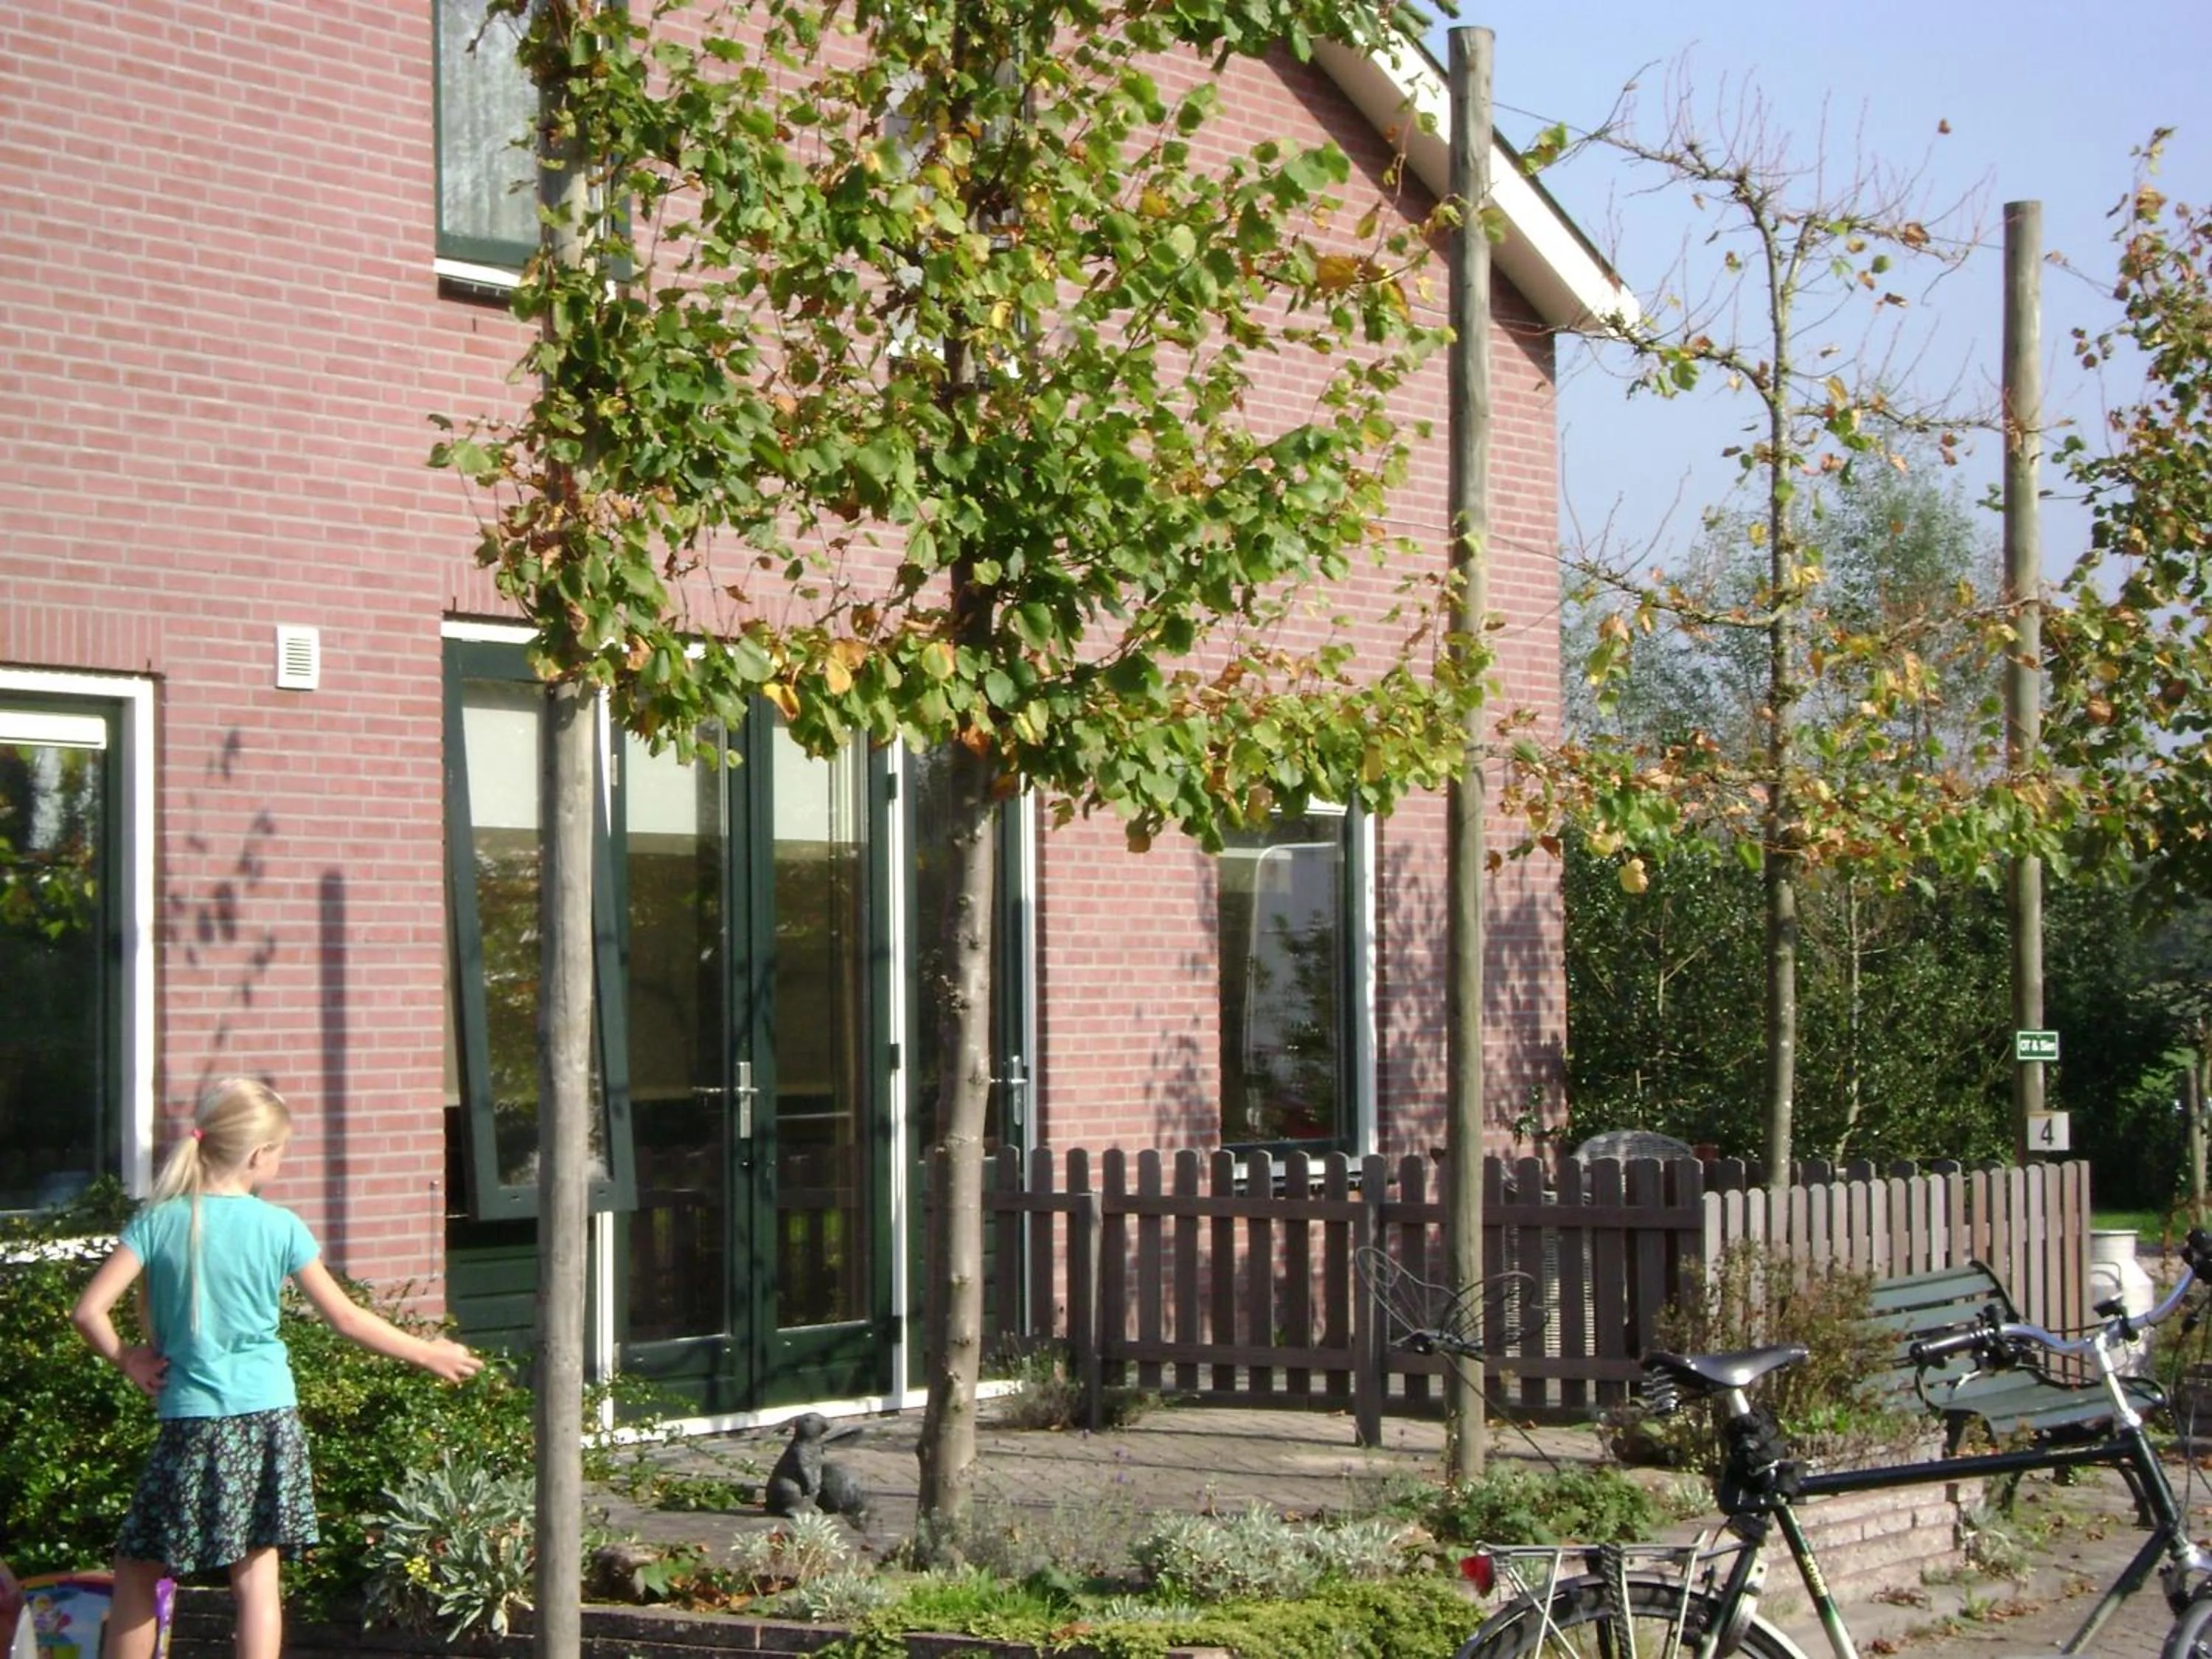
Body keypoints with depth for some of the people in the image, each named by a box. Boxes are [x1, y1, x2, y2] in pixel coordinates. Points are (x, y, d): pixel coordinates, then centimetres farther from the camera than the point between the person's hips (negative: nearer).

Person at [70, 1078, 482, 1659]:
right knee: (257, 1573, 5)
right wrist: (427, 1353, 15)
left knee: (138, 1573, 9)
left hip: (191, 1421, -1)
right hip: (268, 1416, 1)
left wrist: (127, 1359, 9)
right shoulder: (279, 1228, -2)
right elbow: (345, 1318, 3)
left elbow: (89, 1312, -9)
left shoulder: (158, 1221, -3)